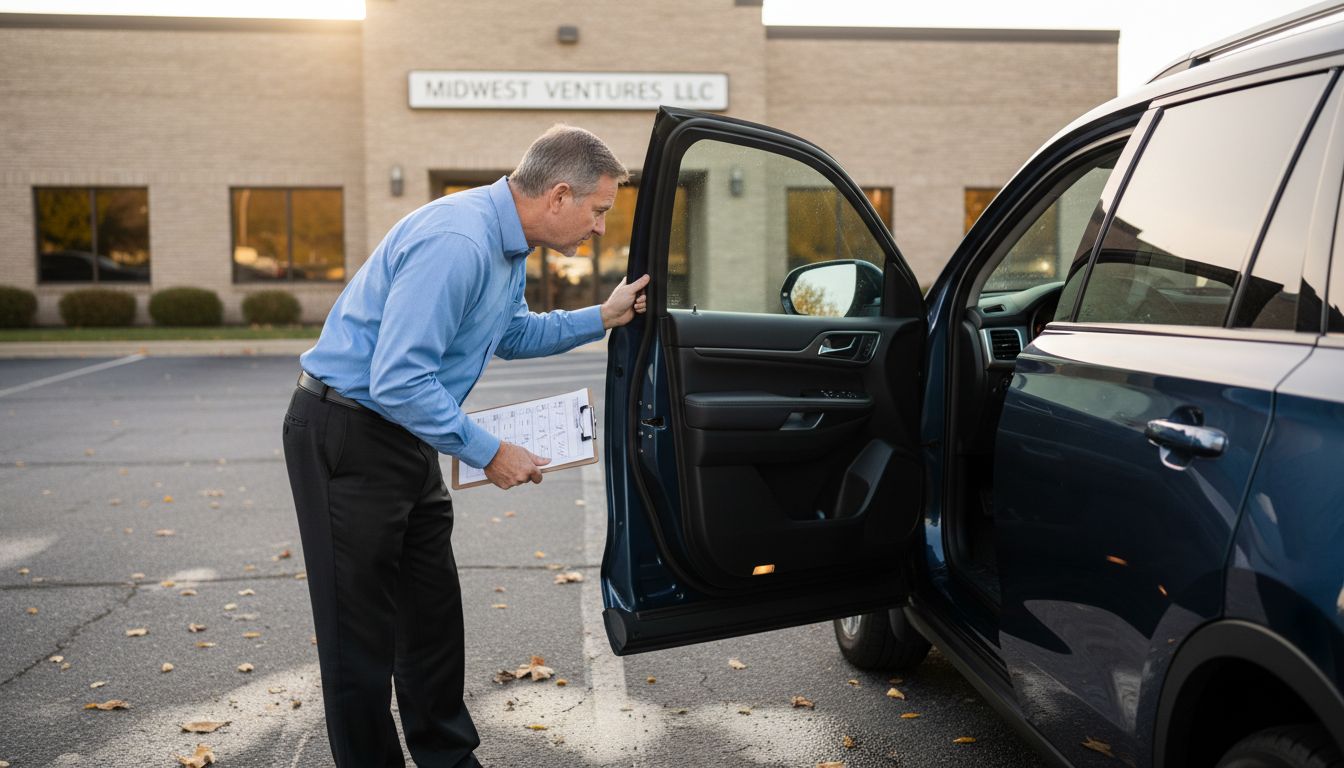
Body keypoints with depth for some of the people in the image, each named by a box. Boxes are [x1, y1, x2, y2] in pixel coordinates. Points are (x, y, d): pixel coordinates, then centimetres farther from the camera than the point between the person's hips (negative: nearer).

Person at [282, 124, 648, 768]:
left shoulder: (508, 243, 5)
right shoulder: (457, 242, -27)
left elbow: (512, 334, 22)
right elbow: (397, 381, -30)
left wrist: (601, 318, 11)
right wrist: (488, 453, -21)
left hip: (406, 436, 10)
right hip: (346, 440, -10)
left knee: (434, 612, 15)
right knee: (362, 629, 3)